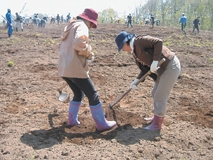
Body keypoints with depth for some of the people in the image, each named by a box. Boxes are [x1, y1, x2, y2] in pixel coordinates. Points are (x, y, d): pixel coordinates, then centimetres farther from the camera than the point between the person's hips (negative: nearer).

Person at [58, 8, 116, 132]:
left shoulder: (70, 26, 21)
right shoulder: (82, 26, -8)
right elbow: (79, 42, -30)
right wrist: (89, 53, -12)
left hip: (64, 68, 9)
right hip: (76, 69, -9)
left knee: (78, 94, 25)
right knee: (93, 95, 2)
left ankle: (72, 120, 28)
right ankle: (102, 124, 9)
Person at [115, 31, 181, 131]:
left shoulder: (139, 41, -15)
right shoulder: (134, 52, 12)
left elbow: (158, 42, -24)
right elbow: (145, 68, 11)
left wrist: (155, 61, -29)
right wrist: (136, 81, 0)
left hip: (171, 66, -10)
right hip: (163, 69, 10)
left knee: (160, 97, -2)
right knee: (155, 94, 20)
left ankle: (157, 124, 11)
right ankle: (157, 117, 38)